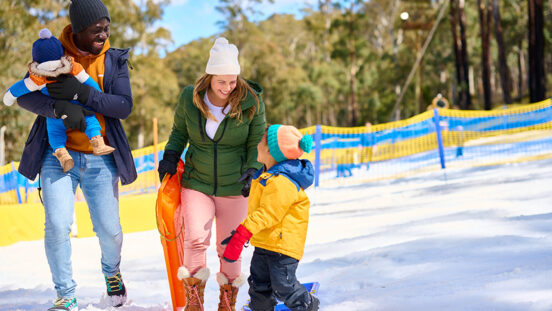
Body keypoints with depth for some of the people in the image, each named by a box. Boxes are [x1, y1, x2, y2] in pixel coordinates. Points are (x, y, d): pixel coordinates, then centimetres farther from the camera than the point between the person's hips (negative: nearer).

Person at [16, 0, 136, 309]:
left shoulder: (115, 60, 3)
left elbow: (125, 106, -8)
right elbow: (25, 95, -9)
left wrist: (83, 93, -23)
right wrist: (61, 108, -27)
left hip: (100, 160, 1)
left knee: (110, 229, 3)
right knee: (58, 225, -13)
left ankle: (112, 272, 37)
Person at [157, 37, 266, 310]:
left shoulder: (251, 102, -11)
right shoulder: (190, 98, -8)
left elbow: (256, 142, 0)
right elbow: (179, 131, 11)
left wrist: (252, 169, -16)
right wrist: (171, 155, -4)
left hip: (234, 187, 0)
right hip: (196, 183, 0)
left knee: (229, 248, 5)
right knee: (196, 239, -17)